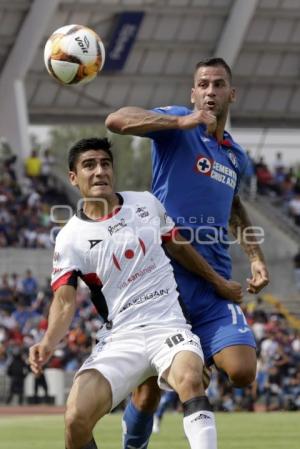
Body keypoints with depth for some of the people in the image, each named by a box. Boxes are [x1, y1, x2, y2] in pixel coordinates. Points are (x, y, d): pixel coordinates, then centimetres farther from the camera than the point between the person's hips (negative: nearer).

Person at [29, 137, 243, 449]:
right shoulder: (70, 238, 0)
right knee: (77, 417, -22)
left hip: (167, 326, 1)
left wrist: (218, 282, 33)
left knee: (189, 378, -35)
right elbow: (65, 299, -7)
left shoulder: (146, 203, 9)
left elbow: (178, 246, 25)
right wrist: (48, 343, -26)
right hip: (119, 337, -1)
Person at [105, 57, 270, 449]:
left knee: (242, 371, -15)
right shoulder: (179, 127, -1)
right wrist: (181, 122, -26)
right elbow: (115, 121, -18)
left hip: (214, 284, 5)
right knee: (149, 389, -2)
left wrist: (256, 258, 25)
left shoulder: (236, 156, 18)